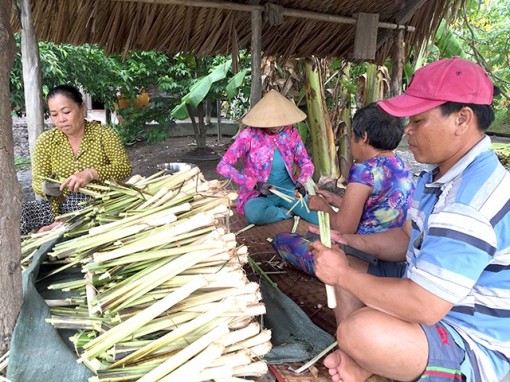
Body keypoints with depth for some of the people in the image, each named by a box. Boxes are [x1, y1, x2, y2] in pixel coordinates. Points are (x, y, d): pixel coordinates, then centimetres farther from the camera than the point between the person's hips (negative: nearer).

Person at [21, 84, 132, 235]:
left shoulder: (104, 134, -4)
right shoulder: (46, 141, 1)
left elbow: (125, 167, -15)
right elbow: (38, 182, -1)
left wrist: (91, 173, -31)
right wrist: (47, 188, -26)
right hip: (61, 207, 2)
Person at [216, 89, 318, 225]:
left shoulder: (291, 133, -3)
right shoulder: (249, 135, -14)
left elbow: (306, 163, 7)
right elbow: (223, 166, -16)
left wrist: (301, 183, -16)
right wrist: (255, 184, -23)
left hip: (288, 190, 2)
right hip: (259, 194, -1)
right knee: (253, 214, -38)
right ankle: (290, 212, -11)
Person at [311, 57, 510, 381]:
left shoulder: (471, 201, -32)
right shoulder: (442, 174, 3)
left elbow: (422, 307, -34)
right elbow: (408, 238, 13)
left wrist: (345, 275, -21)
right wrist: (349, 240, -3)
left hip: (473, 347, -10)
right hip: (433, 298, 10)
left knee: (359, 331, -35)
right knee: (348, 273, 13)